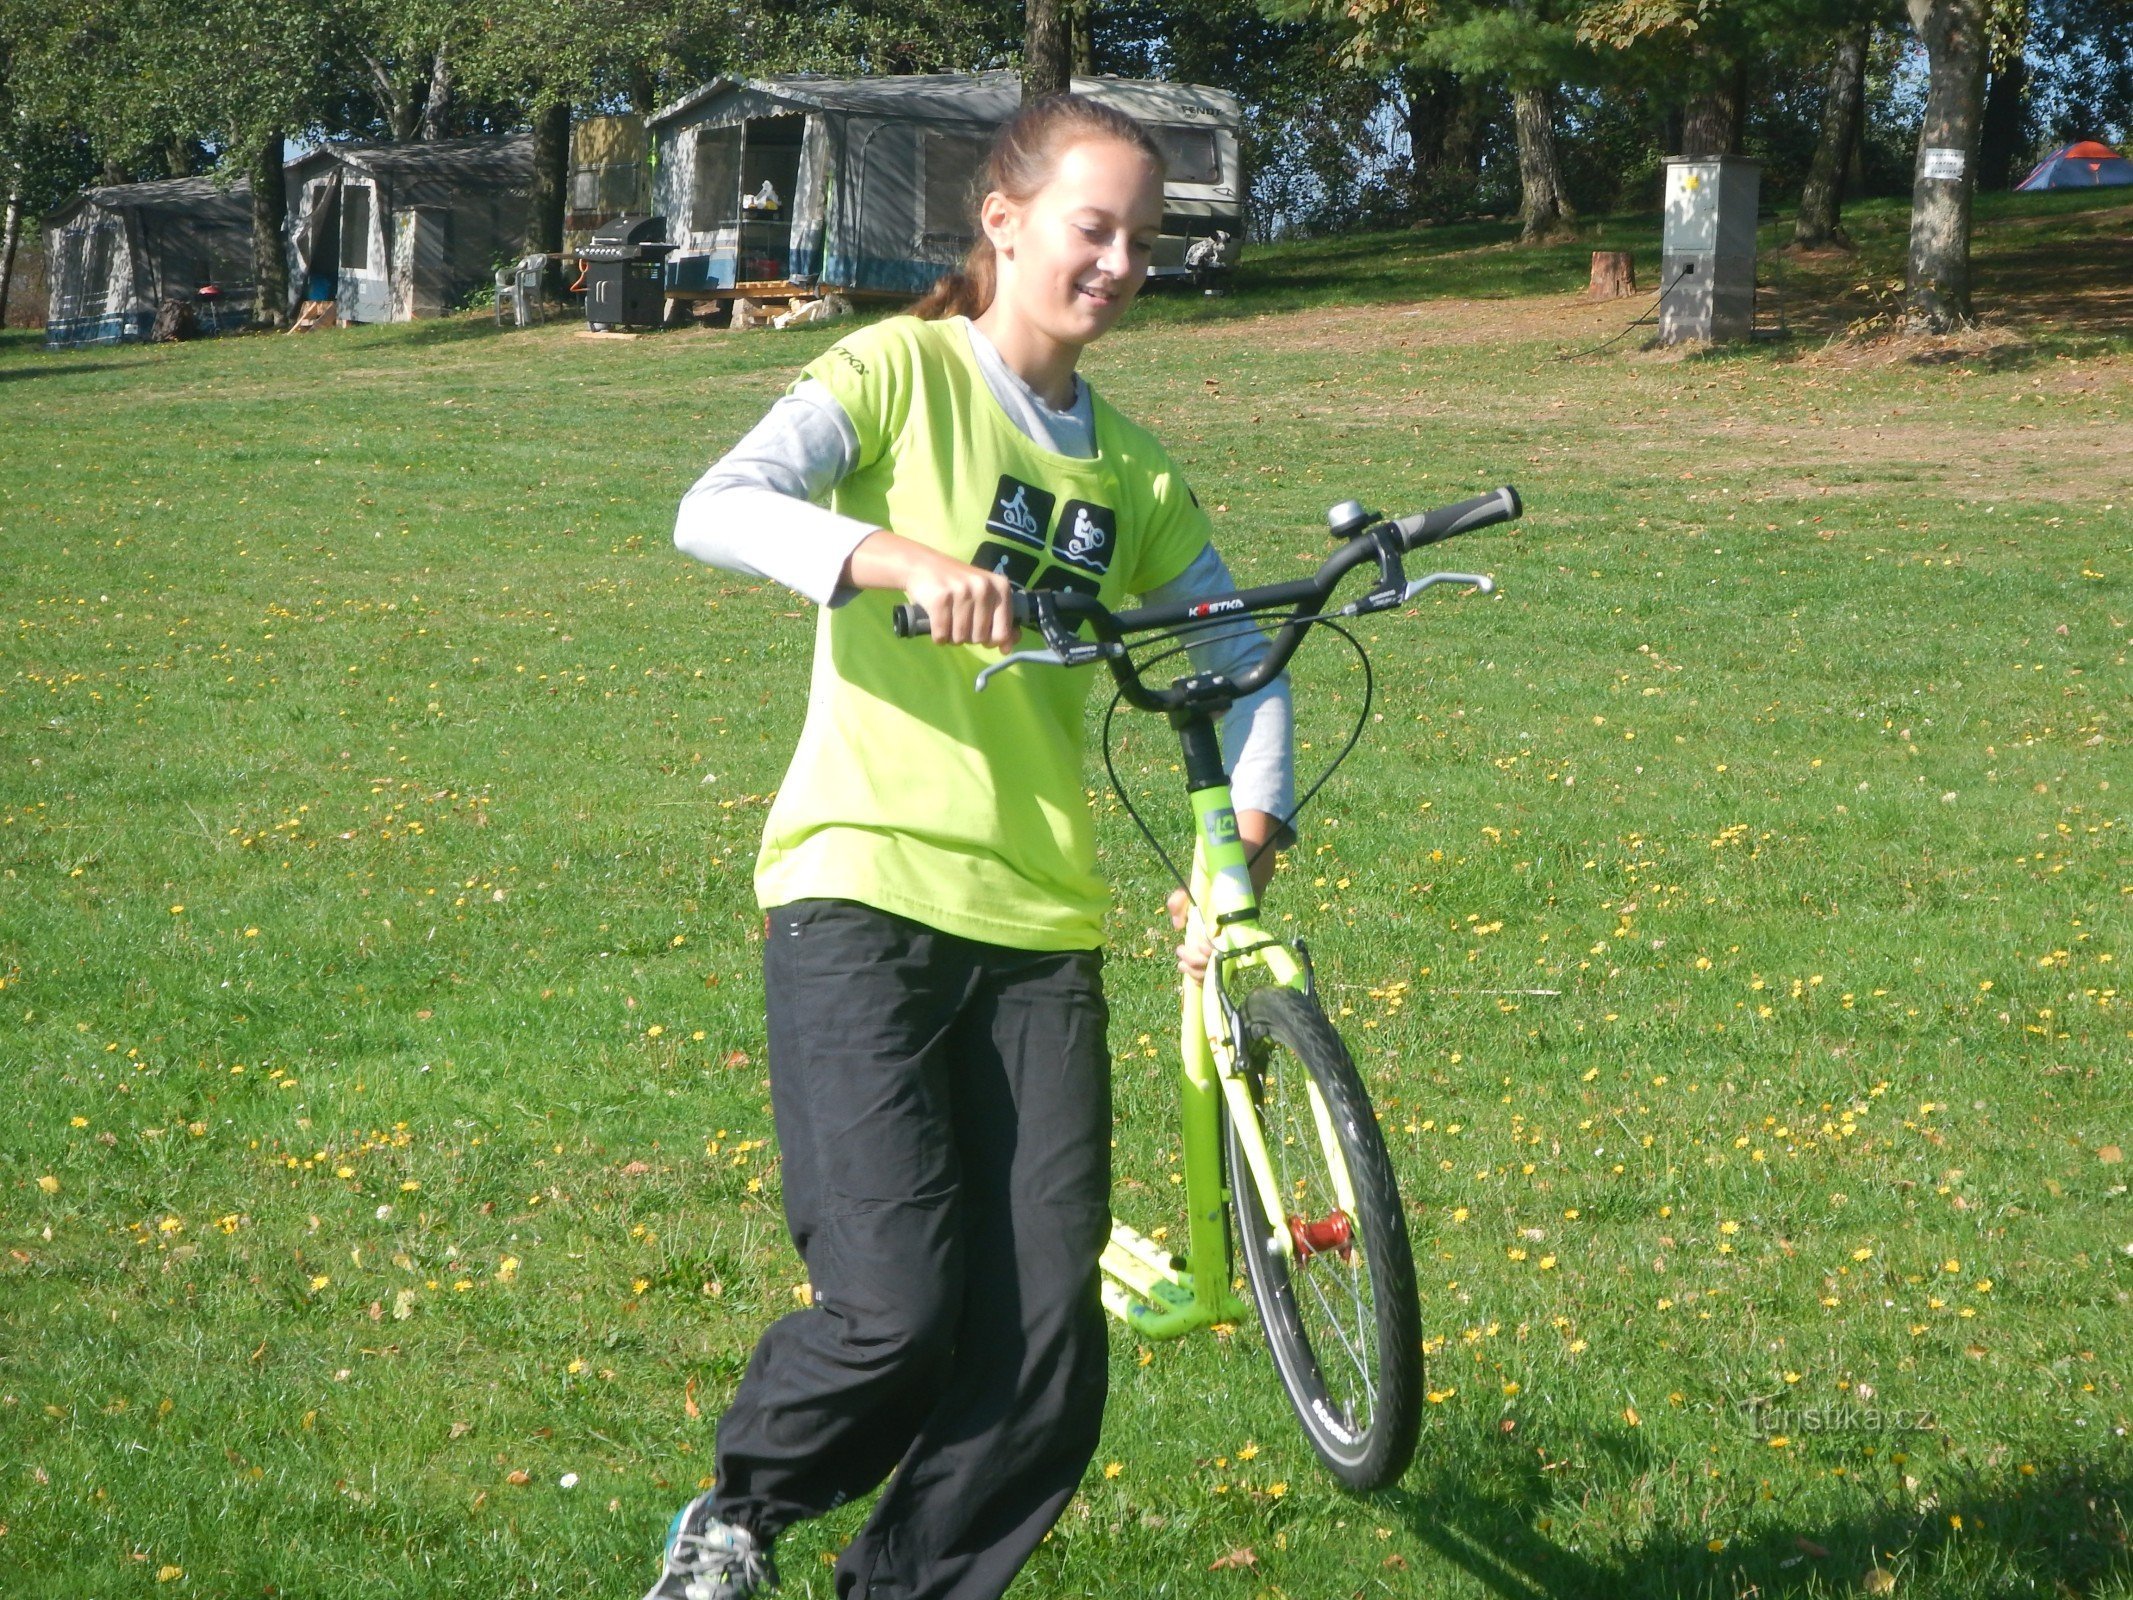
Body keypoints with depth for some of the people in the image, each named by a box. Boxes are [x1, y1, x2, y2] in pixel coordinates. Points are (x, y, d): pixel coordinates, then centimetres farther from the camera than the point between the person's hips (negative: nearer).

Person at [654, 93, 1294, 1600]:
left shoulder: (1128, 468, 16)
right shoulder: (903, 371, 0)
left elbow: (1241, 653, 22)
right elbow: (716, 509, -15)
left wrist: (1246, 838, 5)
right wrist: (903, 556, -31)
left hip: (1041, 927, 5)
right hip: (862, 897, -5)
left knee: (1048, 1369, -3)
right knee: (897, 1306, -16)